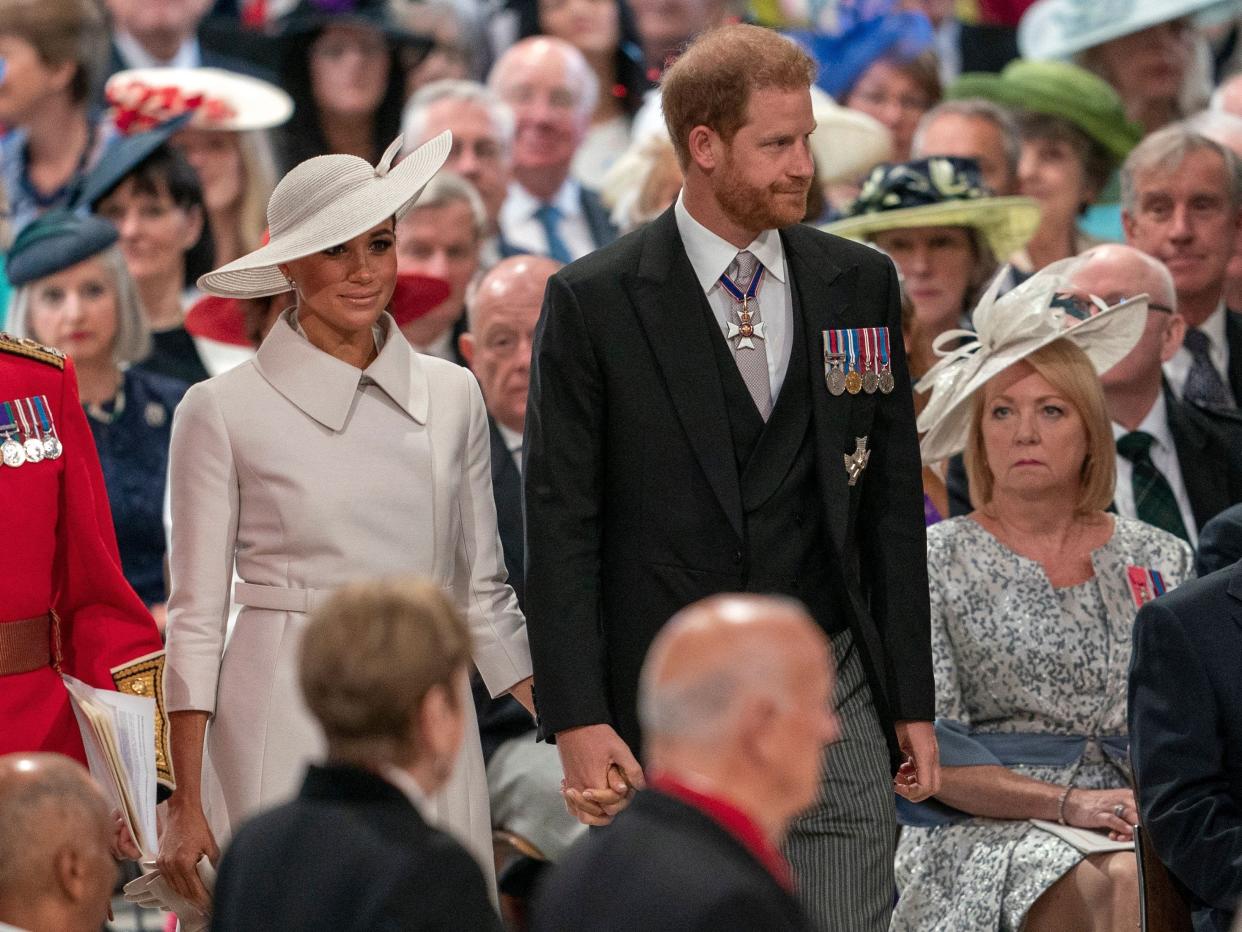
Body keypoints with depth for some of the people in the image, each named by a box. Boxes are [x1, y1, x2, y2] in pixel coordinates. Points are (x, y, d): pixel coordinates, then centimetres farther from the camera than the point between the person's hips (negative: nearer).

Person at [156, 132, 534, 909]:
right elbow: (197, 613, -1)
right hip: (287, 722, -3)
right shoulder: (224, 410, -2)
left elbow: (483, 593, 14)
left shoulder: (450, 395, 9)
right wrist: (187, 803, -6)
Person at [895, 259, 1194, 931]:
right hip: (983, 829, -2)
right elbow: (926, 751, -1)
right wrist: (1064, 803, -15)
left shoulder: (1160, 559, 16)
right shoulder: (936, 562, 7)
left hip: (1144, 825, 3)